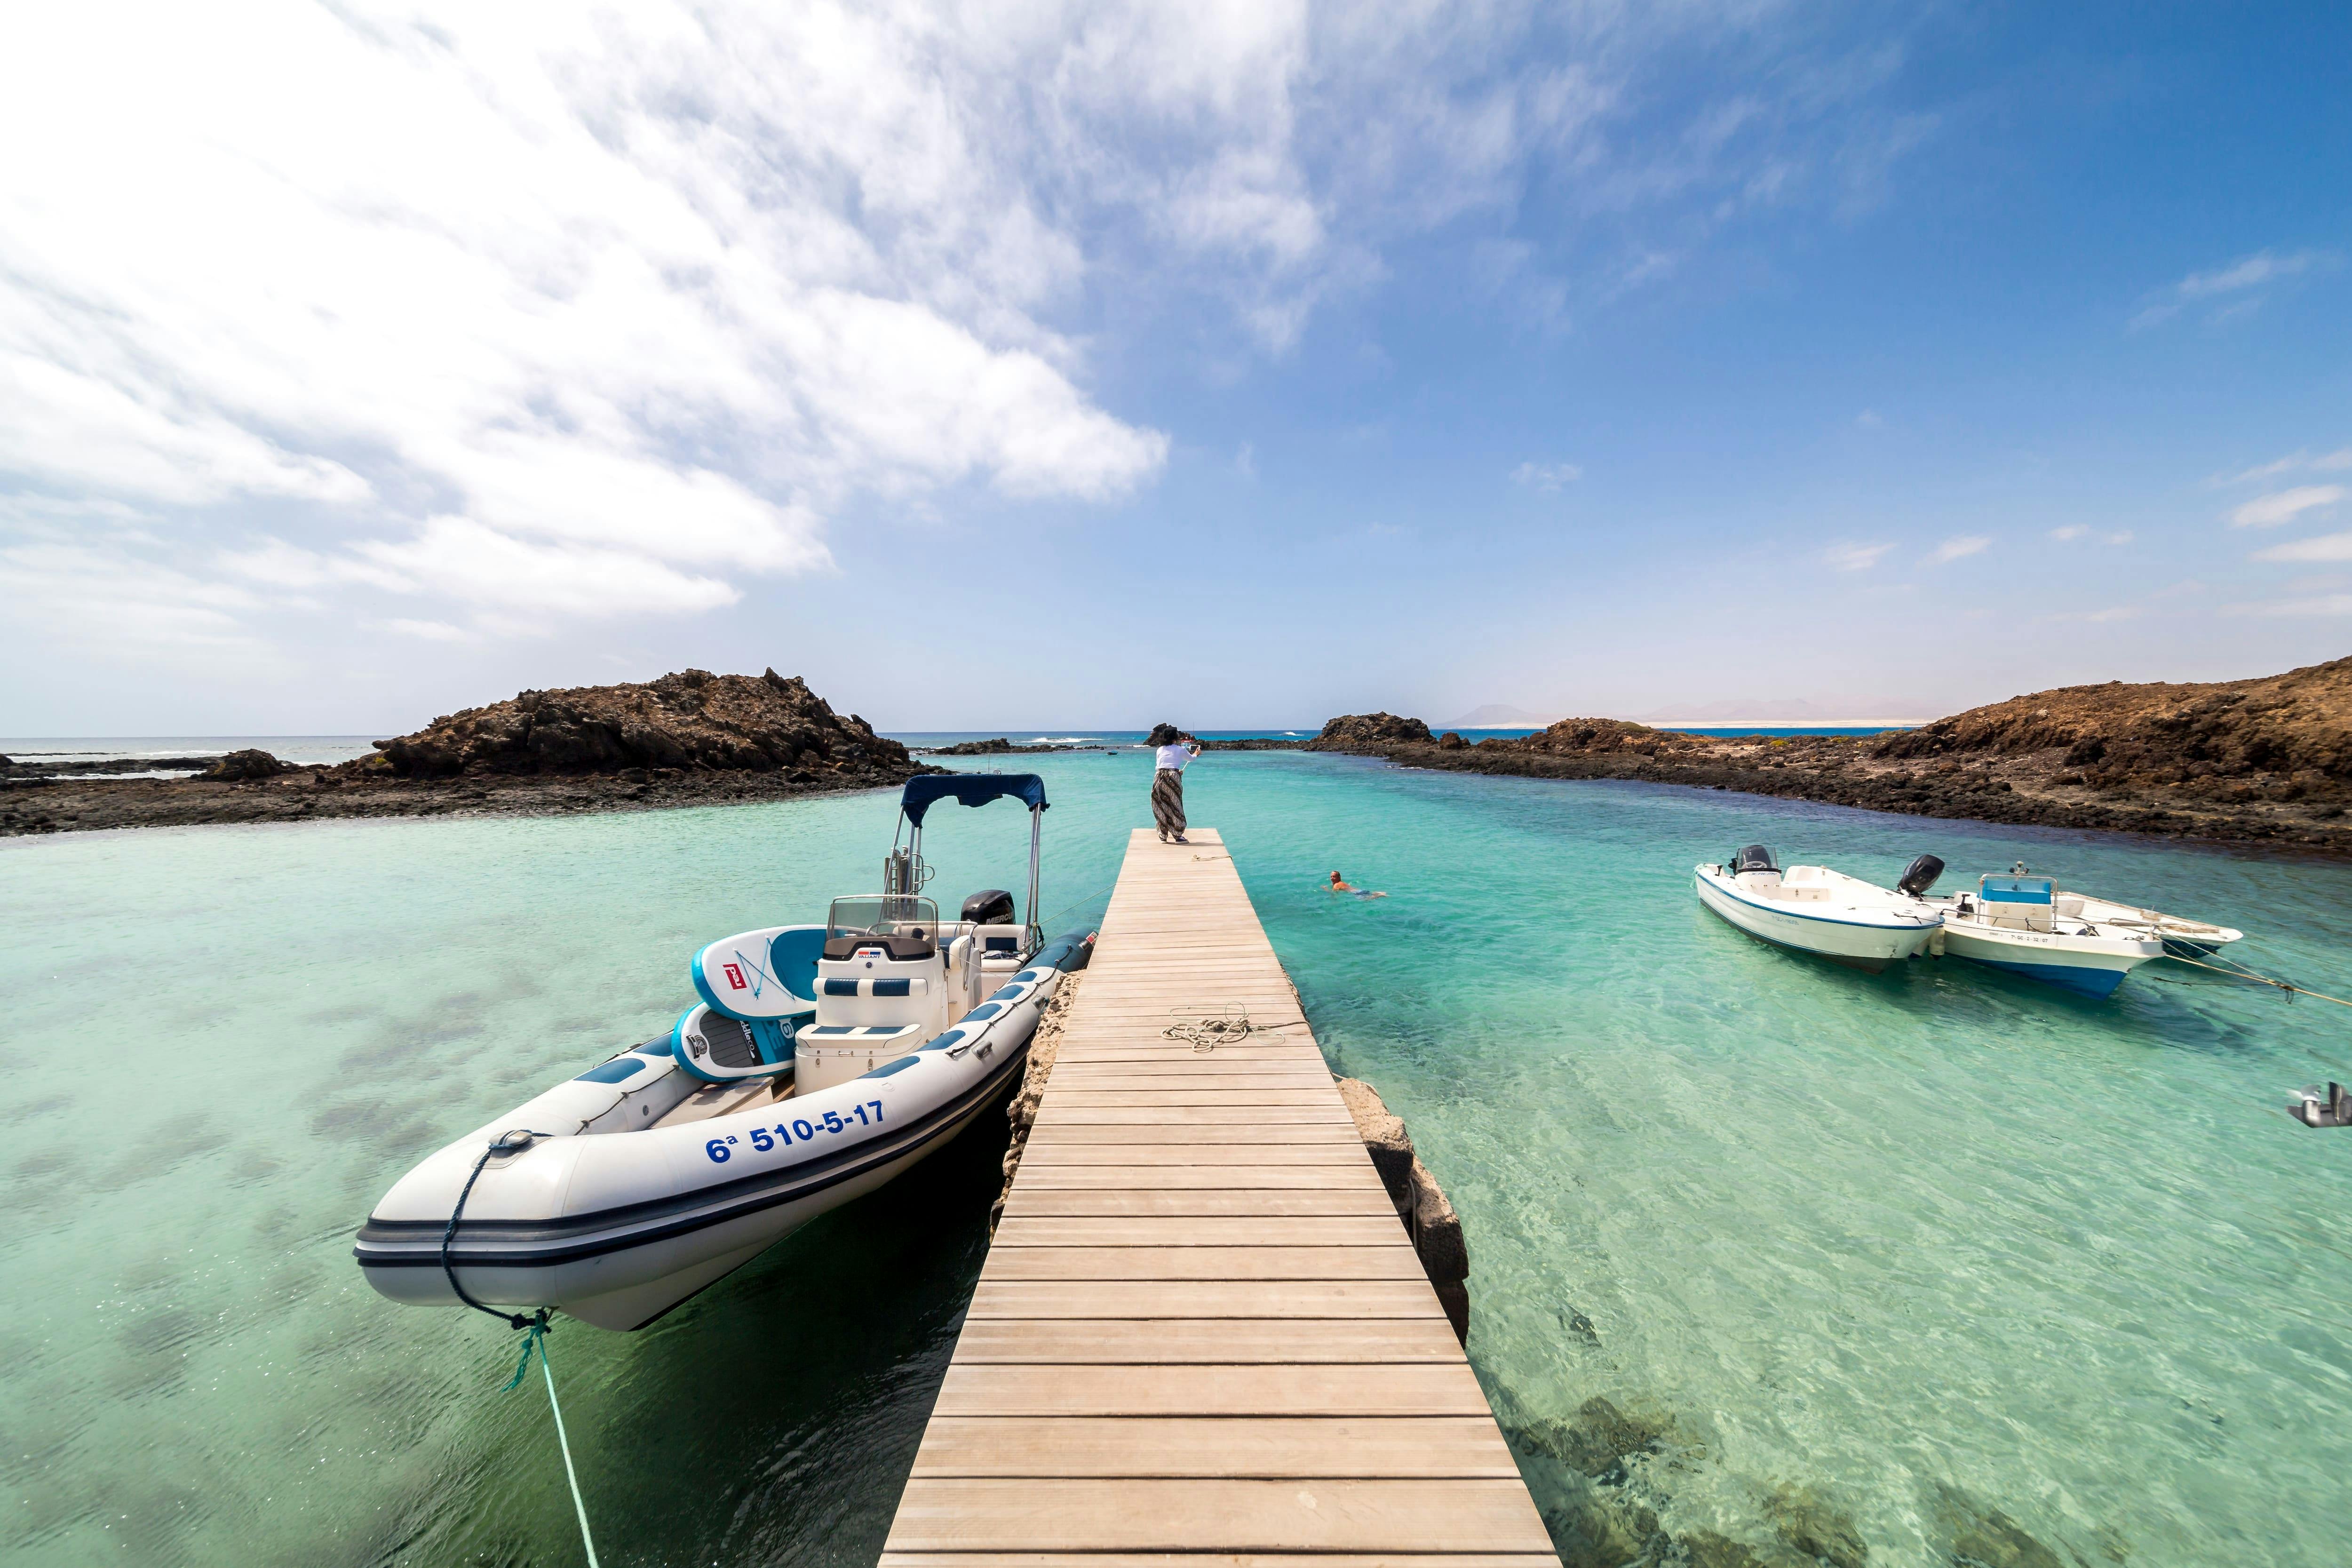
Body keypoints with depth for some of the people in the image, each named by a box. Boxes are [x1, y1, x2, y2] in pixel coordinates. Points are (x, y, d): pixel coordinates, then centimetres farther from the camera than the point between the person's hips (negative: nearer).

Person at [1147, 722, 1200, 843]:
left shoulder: (1159, 750, 13)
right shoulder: (1180, 749, 6)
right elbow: (1190, 758, 24)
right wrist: (1195, 755, 49)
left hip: (1159, 777, 3)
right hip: (1173, 777, -3)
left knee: (1161, 807, 10)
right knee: (1175, 806, 5)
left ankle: (1163, 836, 15)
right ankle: (1178, 836, 8)